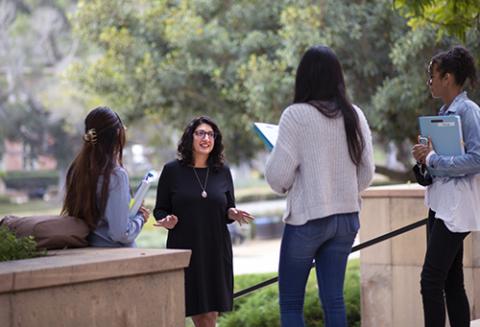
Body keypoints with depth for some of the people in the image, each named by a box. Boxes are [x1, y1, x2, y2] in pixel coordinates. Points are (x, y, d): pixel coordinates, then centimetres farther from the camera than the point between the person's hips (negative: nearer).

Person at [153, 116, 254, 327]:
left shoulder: (222, 172, 8)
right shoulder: (172, 170, 0)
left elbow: (229, 210, 14)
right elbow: (159, 210, 4)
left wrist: (233, 214, -8)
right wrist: (167, 221, -17)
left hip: (216, 250, 2)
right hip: (184, 250, -2)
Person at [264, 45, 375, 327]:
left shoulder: (296, 115, -12)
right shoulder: (355, 116, 3)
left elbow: (278, 175, -13)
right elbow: (366, 172, 8)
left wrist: (281, 184, 8)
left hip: (307, 218, -5)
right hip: (347, 217, 5)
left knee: (290, 302, 5)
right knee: (334, 299, 9)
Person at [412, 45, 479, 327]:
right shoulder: (445, 112, 14)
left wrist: (432, 159, -17)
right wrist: (427, 155, 4)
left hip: (456, 206, -10)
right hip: (440, 204, 10)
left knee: (431, 281, -12)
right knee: (451, 283, 11)